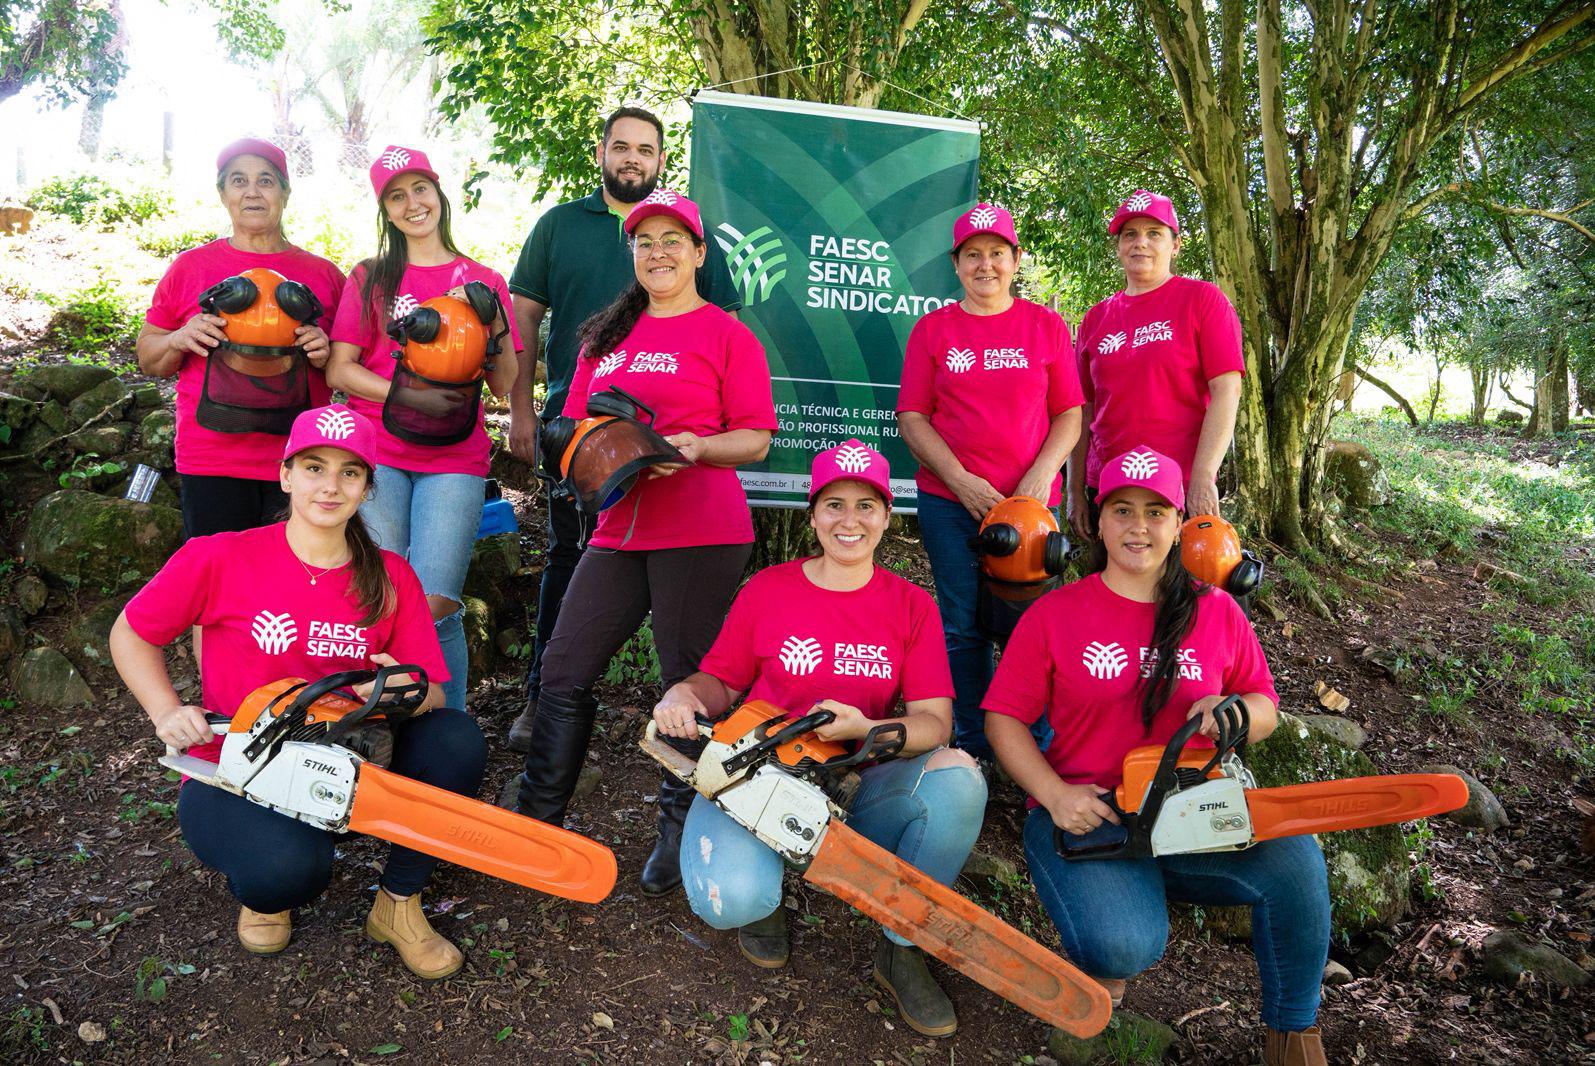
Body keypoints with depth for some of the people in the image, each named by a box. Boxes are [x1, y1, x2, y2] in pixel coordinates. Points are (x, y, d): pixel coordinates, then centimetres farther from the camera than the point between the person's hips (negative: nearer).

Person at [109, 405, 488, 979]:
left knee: (457, 739, -24)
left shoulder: (391, 578, -3)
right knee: (290, 868, -36)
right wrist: (167, 713, -11)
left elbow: (433, 694, -1)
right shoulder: (221, 559, -12)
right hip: (233, 777, -3)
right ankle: (264, 892, 6)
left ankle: (398, 904, -3)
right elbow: (129, 635, 3)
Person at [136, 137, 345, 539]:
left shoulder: (325, 275, 8)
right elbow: (148, 360, 13)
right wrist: (179, 340, -8)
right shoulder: (189, 267, 8)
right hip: (211, 464, 0)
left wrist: (326, 356, -8)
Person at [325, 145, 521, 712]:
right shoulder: (370, 278, 13)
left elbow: (504, 383, 9)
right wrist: (409, 399, -10)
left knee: (436, 604, -11)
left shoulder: (483, 281, 14)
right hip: (378, 453, 1)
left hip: (454, 458, 0)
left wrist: (491, 321, -7)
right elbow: (339, 370, 5)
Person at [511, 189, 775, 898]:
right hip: (618, 532, 6)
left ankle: (678, 832, 19)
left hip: (701, 536, -5)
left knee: (688, 682, 1)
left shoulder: (726, 334, 2)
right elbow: (576, 423, 23)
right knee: (564, 673, 5)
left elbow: (756, 439, -2)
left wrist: (695, 446, -20)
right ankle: (536, 820, 20)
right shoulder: (607, 336, 19)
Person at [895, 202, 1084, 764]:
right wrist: (962, 482, -8)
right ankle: (974, 748, 16)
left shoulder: (1046, 325, 9)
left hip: (1031, 499, 0)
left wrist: (1040, 476, -9)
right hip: (949, 501, 0)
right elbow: (912, 417, 3)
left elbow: (1069, 413, 7)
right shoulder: (933, 328, 8)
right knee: (963, 626, 4)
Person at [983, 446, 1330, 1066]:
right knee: (1127, 946, -31)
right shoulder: (1054, 614, 0)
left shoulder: (1216, 613, 8)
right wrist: (1054, 794, -15)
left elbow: (1265, 709, 14)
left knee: (1295, 859, -26)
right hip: (1087, 815, -3)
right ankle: (1099, 959, 10)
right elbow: (1004, 719, 0)